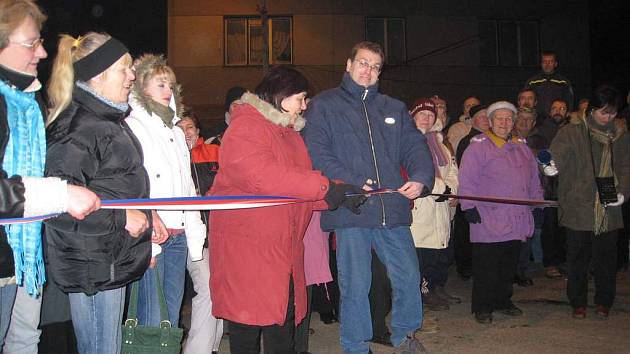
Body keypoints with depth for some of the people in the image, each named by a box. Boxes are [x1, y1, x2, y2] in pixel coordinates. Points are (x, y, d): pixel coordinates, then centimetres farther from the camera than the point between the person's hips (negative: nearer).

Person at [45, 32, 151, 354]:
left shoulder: (111, 119, 16)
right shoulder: (78, 126, -17)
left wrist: (145, 214, 15)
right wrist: (122, 217, -21)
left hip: (114, 261, 10)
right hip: (92, 268, -10)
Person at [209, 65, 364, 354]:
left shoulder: (291, 133, 19)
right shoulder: (245, 127, -10)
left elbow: (302, 190, 15)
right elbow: (261, 176, -26)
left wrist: (339, 196, -4)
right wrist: (327, 188, -24)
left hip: (284, 248, 8)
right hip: (245, 246, -8)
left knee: (284, 324, 11)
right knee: (247, 329, -2)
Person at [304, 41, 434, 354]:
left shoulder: (394, 109, 20)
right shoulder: (323, 105, 6)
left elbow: (415, 146, 11)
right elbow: (316, 152, -6)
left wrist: (421, 179, -10)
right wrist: (350, 183, -18)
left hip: (392, 210, 4)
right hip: (349, 211, -4)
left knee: (408, 277, 8)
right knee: (355, 285, 4)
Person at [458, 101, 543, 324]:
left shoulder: (521, 147, 17)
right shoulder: (479, 146, -5)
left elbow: (533, 178, 24)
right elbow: (466, 179, -10)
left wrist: (537, 202, 19)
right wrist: (469, 207, -15)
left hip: (516, 220, 6)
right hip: (488, 221, -6)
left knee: (509, 265, 14)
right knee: (486, 267, -1)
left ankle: (503, 301, 29)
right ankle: (482, 307, 11)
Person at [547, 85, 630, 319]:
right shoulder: (572, 132, -2)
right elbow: (555, 159, -8)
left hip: (609, 209, 3)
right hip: (579, 209, -2)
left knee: (606, 257, 9)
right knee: (578, 258, 7)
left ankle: (604, 301, 27)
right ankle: (578, 302, 22)